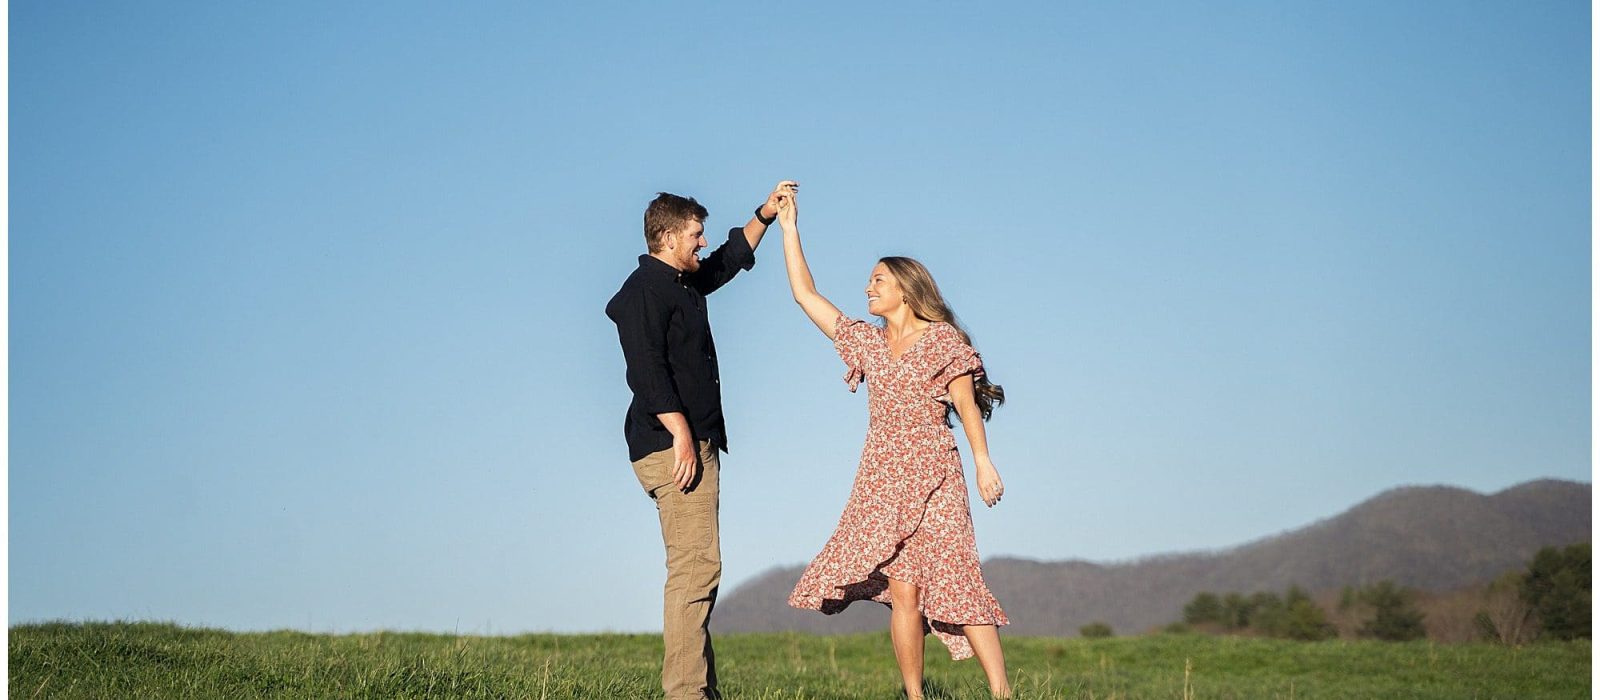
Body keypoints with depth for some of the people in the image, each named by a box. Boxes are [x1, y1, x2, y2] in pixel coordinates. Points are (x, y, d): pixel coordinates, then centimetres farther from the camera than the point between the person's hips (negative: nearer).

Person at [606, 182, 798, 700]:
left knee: (696, 568, 10)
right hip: (673, 444, -11)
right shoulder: (644, 289, -8)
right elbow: (646, 367, -19)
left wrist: (765, 215, 32)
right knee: (695, 565, -16)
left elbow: (730, 259, 41)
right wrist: (680, 434, -24)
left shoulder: (685, 284, 22)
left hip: (697, 444, 11)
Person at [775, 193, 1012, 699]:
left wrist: (983, 462, -11)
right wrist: (788, 228, 14)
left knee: (952, 580, -12)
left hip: (931, 475, -4)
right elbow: (805, 294, 16)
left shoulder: (942, 339, 3)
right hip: (881, 477, 4)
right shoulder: (867, 341, 16)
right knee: (902, 589, -5)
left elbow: (965, 401, -1)